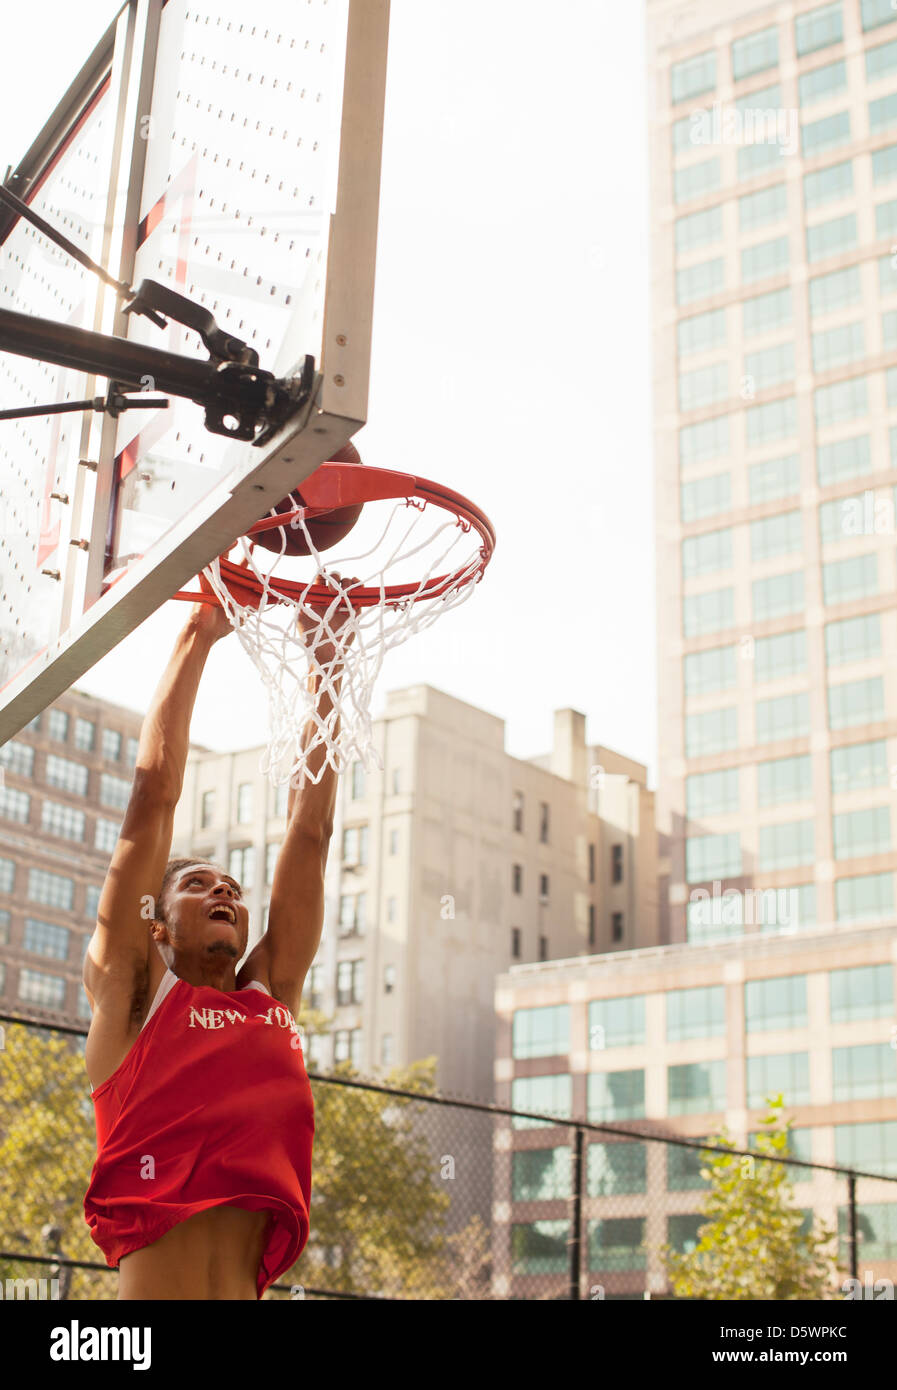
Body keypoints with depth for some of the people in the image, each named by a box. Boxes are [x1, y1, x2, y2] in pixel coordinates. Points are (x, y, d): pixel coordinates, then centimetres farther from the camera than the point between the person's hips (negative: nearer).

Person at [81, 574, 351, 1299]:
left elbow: (311, 825, 18)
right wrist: (196, 639, 9)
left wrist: (327, 656, 19)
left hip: (248, 1279, 5)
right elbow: (153, 796, 6)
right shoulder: (131, 989, 9)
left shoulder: (271, 995, 18)